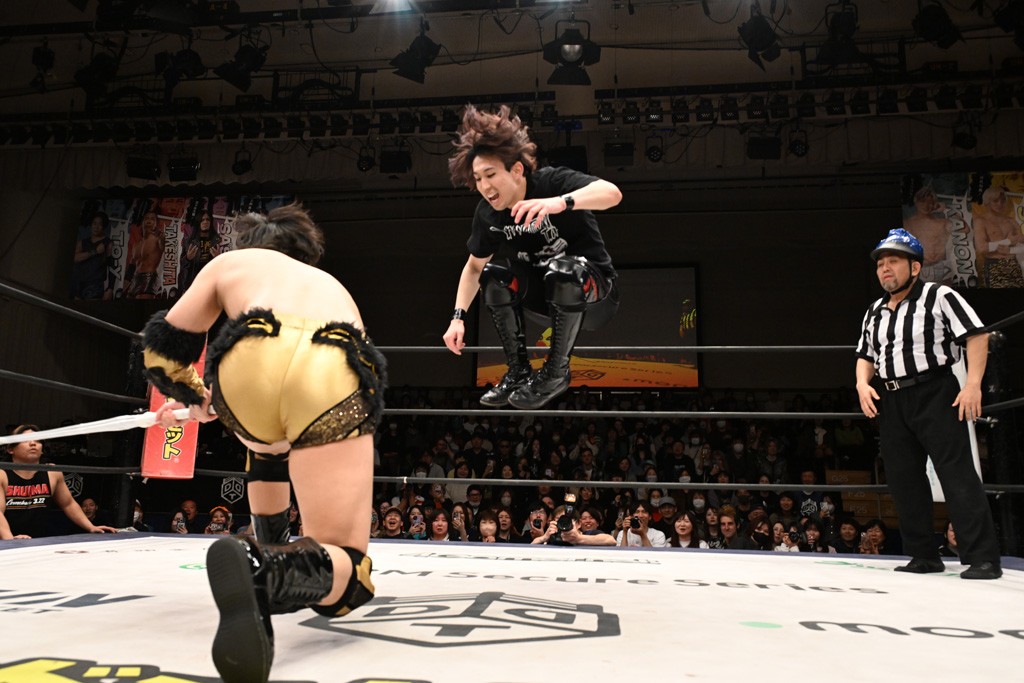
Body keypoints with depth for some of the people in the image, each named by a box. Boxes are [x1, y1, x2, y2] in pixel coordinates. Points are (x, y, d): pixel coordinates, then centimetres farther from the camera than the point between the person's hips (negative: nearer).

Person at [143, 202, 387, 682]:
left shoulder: (230, 262, 34)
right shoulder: (333, 287, 42)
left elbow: (162, 354, 29)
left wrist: (197, 398, 51)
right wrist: (212, 410, 58)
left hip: (248, 368, 1)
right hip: (336, 379, 0)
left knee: (267, 438, 41)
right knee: (344, 569, 3)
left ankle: (269, 547, 40)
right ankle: (265, 569, -29)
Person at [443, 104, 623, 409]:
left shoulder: (552, 181, -22)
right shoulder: (488, 213, -7)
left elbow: (612, 193, -39)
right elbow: (473, 266, 5)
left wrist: (561, 202, -56)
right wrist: (458, 318, -6)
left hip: (594, 291, -5)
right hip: (546, 293, 5)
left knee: (563, 271, -36)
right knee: (494, 274, -17)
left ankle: (556, 371, -15)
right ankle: (518, 371, -5)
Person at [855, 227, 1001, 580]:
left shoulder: (939, 296, -4)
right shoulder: (875, 312, 16)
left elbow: (976, 335, -9)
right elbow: (866, 355, 21)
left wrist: (973, 383, -18)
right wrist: (862, 383, 1)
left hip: (936, 394, -7)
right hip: (892, 401, 7)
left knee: (957, 473, -10)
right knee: (903, 479, 7)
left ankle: (983, 558, -5)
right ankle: (924, 556, 16)